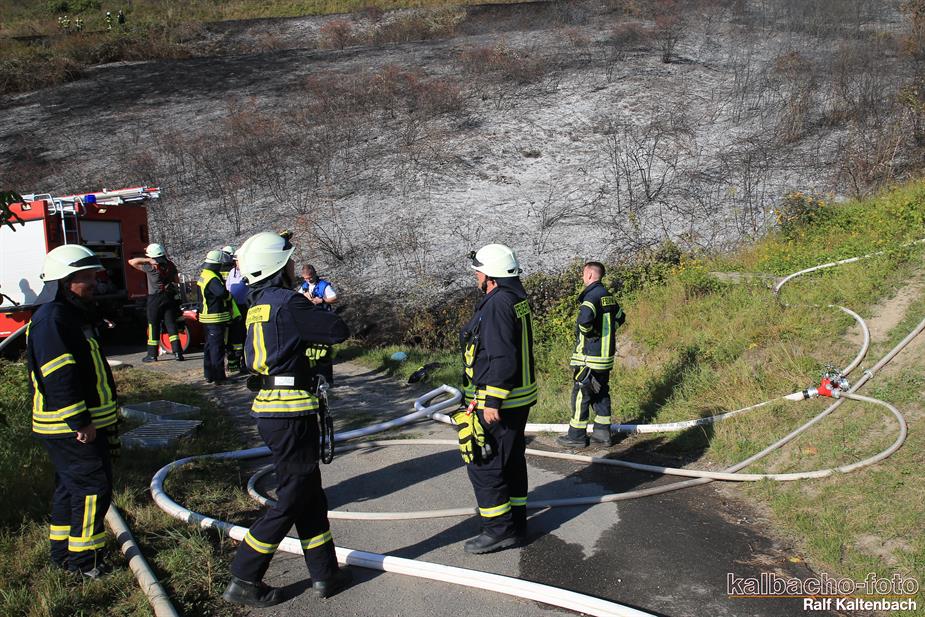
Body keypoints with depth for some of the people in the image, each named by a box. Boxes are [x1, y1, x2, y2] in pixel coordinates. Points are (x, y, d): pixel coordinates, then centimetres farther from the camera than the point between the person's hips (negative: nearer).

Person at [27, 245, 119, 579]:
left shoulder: (73, 314, 17)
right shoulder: (51, 318, -18)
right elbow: (59, 377, -25)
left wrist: (104, 420, 25)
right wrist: (81, 423, -25)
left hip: (86, 423, 11)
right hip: (72, 428, -11)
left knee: (71, 487, 18)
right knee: (93, 489, -6)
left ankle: (63, 551, 30)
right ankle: (83, 559, 4)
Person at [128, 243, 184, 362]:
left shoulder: (151, 267, -10)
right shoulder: (170, 265, 4)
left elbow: (131, 262, -6)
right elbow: (176, 280, 13)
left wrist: (148, 260, -14)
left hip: (155, 299, -4)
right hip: (170, 298, 4)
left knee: (153, 326, 4)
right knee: (171, 325, 4)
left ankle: (152, 354, 8)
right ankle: (177, 352, -4)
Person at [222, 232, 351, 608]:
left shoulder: (257, 306, 13)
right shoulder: (287, 302, -15)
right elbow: (338, 331, -12)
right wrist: (318, 315, 8)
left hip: (268, 408, 9)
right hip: (291, 412, -9)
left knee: (310, 493, 16)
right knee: (292, 499, 1)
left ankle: (325, 574, 25)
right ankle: (243, 580, 8)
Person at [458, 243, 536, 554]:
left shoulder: (498, 304, -21)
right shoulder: (517, 298, 11)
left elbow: (502, 359, -26)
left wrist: (492, 402, -23)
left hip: (498, 403, -10)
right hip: (519, 399, 10)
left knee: (483, 465, -2)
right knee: (511, 460, 18)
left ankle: (499, 530, 5)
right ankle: (516, 523, 29)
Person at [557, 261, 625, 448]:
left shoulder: (591, 295, -18)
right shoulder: (608, 295, 11)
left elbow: (585, 318, -37)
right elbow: (620, 317, 26)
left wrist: (587, 332, -18)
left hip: (589, 355, -9)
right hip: (606, 354, 9)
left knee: (581, 394, 1)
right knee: (601, 393, 16)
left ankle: (576, 436, 7)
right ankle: (603, 432, 21)